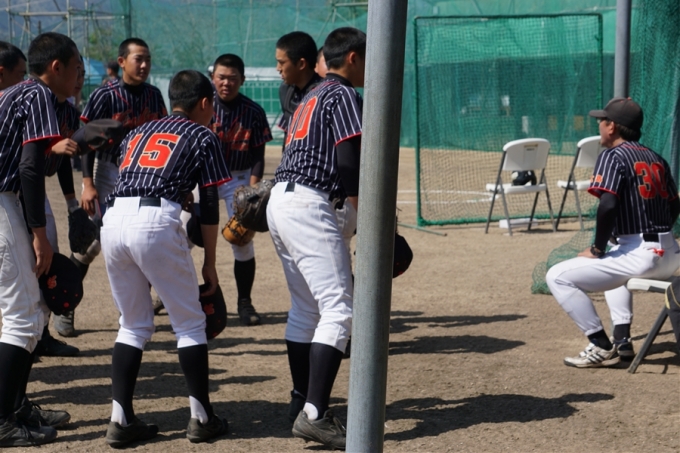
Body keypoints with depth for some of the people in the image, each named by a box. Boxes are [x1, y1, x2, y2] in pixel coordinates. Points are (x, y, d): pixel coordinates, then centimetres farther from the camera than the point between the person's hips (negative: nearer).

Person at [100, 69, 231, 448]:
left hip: (113, 219, 5)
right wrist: (210, 263, 15)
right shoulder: (203, 137, 13)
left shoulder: (139, 132, 29)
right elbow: (209, 206, 9)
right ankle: (202, 417, 11)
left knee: (134, 324, 17)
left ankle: (122, 420, 10)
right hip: (157, 222, -5)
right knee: (189, 322, 9)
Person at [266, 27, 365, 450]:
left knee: (305, 308, 18)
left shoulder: (312, 97, 24)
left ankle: (302, 402, 24)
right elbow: (348, 164, -15)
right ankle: (315, 415, -22)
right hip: (309, 205, -10)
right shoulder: (344, 96, -4)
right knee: (338, 309, -13)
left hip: (280, 201, 10)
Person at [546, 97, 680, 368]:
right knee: (613, 263, 39)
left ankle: (602, 347, -5)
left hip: (640, 255, -9)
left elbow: (608, 206, -21)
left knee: (558, 277, -4)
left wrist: (597, 250, -9)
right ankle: (622, 341, 24)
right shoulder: (656, 158, 16)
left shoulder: (613, 156, -8)